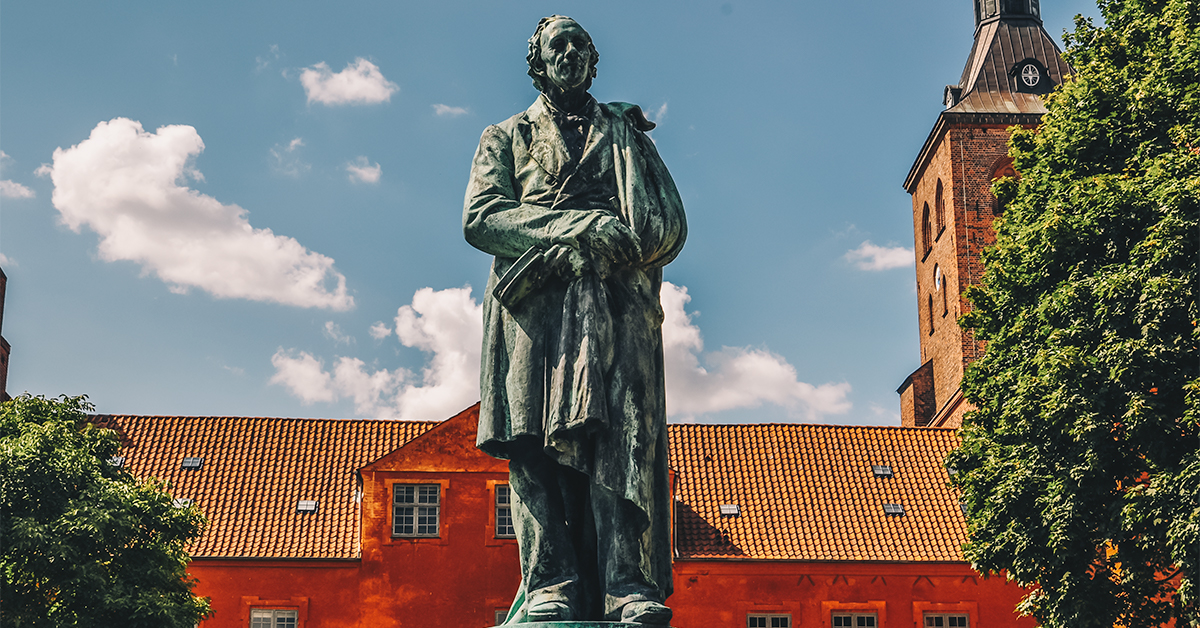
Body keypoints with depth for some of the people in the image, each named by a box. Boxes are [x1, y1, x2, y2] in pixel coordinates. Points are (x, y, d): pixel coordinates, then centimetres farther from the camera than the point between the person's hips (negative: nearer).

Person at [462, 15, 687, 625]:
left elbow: (671, 221, 16)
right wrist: (576, 228, -7)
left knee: (625, 431, -17)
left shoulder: (624, 132, 28)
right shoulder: (507, 136, 24)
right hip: (536, 301, 0)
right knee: (538, 433, -15)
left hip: (618, 297, 0)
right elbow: (480, 218, 6)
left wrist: (619, 248, -7)